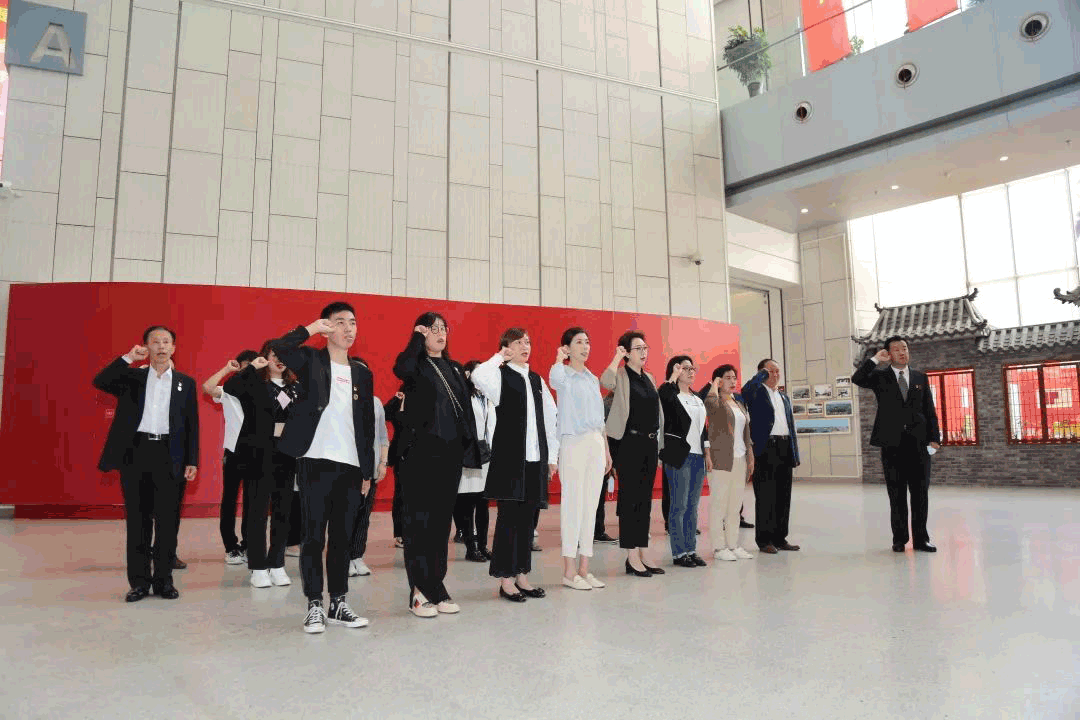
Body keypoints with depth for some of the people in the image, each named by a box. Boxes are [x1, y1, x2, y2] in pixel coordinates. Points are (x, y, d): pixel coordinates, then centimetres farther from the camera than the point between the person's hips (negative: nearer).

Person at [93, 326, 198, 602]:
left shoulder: (185, 383, 10)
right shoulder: (132, 377, 11)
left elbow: (192, 424, 7)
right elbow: (100, 382, -6)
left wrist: (192, 461, 1)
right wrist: (128, 358, -11)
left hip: (170, 456, 0)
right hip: (136, 452, 0)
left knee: (168, 520, 3)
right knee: (137, 520, 5)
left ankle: (163, 579, 13)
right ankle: (139, 581, 14)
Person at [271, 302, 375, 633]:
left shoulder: (362, 372, 13)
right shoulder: (311, 360, 2)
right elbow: (278, 347, -20)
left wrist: (368, 469, 11)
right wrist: (310, 329, -12)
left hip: (350, 466, 4)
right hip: (316, 461, -4)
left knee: (342, 537, 10)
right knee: (314, 536, 1)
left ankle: (338, 604, 19)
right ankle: (314, 606, 11)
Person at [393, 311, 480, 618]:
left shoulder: (454, 369, 17)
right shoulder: (416, 365, 0)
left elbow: (467, 410, 15)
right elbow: (402, 369, -26)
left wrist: (470, 448, 8)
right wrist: (418, 338, -12)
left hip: (451, 452, 6)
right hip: (421, 452, -6)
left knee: (442, 520, 10)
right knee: (419, 519, -2)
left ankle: (437, 587, 19)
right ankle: (419, 592, 4)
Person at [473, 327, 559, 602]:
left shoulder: (537, 380, 16)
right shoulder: (501, 375, -2)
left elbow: (551, 417, 16)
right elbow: (478, 376, -26)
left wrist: (552, 455, 11)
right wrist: (499, 358, -8)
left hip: (535, 458, 6)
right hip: (509, 457, -6)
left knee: (527, 516, 10)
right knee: (509, 515, -1)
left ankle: (522, 574, 20)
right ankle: (505, 579, 8)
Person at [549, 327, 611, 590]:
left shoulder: (593, 379, 18)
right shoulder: (564, 376, -3)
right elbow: (554, 379, -30)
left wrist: (606, 450, 17)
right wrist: (560, 357, -11)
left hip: (596, 443, 7)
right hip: (574, 442, -7)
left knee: (590, 506, 7)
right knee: (573, 504, -5)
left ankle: (584, 568, 14)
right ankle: (569, 571, 2)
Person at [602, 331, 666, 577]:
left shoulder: (648, 378, 16)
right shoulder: (621, 376, -6)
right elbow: (606, 381, -31)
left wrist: (658, 442, 16)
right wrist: (617, 356, -20)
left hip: (650, 443, 7)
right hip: (629, 443, -7)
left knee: (645, 500, 11)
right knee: (630, 499, -2)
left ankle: (642, 555, 18)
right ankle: (632, 558, 4)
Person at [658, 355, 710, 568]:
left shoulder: (697, 398, 18)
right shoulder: (671, 395, -5)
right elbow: (663, 395, -32)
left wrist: (707, 454, 16)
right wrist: (674, 375, -21)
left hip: (697, 456, 7)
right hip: (679, 456, -7)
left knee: (693, 505, 10)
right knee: (679, 505, -4)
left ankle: (691, 549, 17)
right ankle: (679, 553, 3)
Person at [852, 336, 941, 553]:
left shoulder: (920, 378, 12)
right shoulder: (880, 376, 6)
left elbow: (930, 411, 10)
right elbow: (857, 379, -14)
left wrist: (934, 438, 1)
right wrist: (875, 359, -12)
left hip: (918, 443, 2)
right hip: (892, 443, -2)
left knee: (920, 493, 4)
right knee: (897, 494, 5)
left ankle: (920, 538, 13)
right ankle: (899, 539, 12)